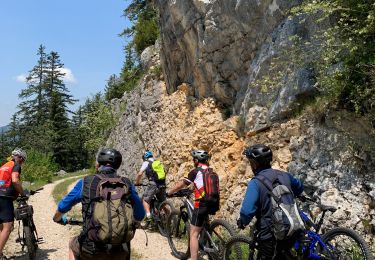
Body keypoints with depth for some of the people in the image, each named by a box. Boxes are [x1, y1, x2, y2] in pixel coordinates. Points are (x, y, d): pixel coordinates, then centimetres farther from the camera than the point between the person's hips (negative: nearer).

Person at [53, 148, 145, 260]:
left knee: (73, 245, 31)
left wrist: (58, 218, 37)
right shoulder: (126, 184, 3)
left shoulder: (86, 182, 0)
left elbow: (62, 207, 14)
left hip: (91, 250, 0)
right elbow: (140, 215, 12)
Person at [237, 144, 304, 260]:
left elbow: (247, 211, -24)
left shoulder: (255, 183, -17)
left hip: (270, 235, -6)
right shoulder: (284, 175, 2)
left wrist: (242, 222, -3)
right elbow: (300, 187, 23)